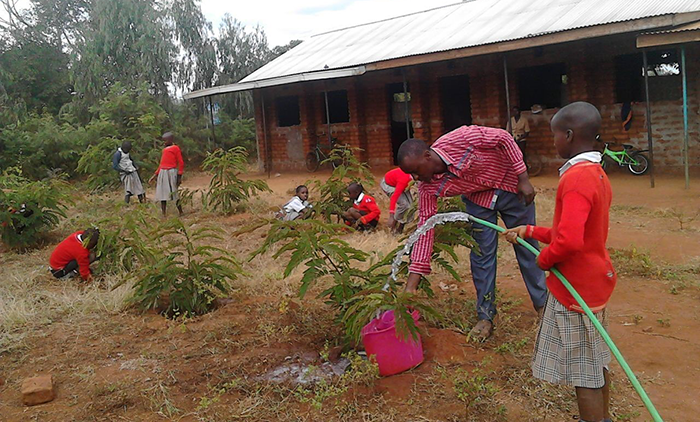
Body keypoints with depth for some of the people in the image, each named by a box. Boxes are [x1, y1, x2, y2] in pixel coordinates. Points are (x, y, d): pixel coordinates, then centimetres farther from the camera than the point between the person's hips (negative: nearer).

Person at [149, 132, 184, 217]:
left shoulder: (175, 148, -1)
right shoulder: (164, 150, 19)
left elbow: (181, 163, -4)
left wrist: (179, 176, -9)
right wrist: (155, 175, 21)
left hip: (171, 172, -7)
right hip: (162, 173, 7)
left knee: (174, 193, -7)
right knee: (162, 194, 6)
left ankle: (181, 213, 4)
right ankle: (163, 215, 10)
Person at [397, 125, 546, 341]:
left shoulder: (461, 138, -36)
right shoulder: (428, 188, -23)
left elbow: (504, 138, -22)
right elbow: (425, 229, -21)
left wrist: (523, 178, -22)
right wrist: (411, 285, -24)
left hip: (510, 185, -2)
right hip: (478, 198, 2)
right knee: (481, 253, -2)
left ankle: (542, 302, 28)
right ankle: (485, 317, 13)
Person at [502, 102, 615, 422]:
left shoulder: (576, 178, -23)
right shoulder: (597, 173, 8)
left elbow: (569, 241, -35)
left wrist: (544, 260, -16)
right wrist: (530, 231, 13)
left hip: (576, 287, -10)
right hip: (594, 280, 10)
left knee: (584, 374, 3)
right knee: (595, 364, 22)